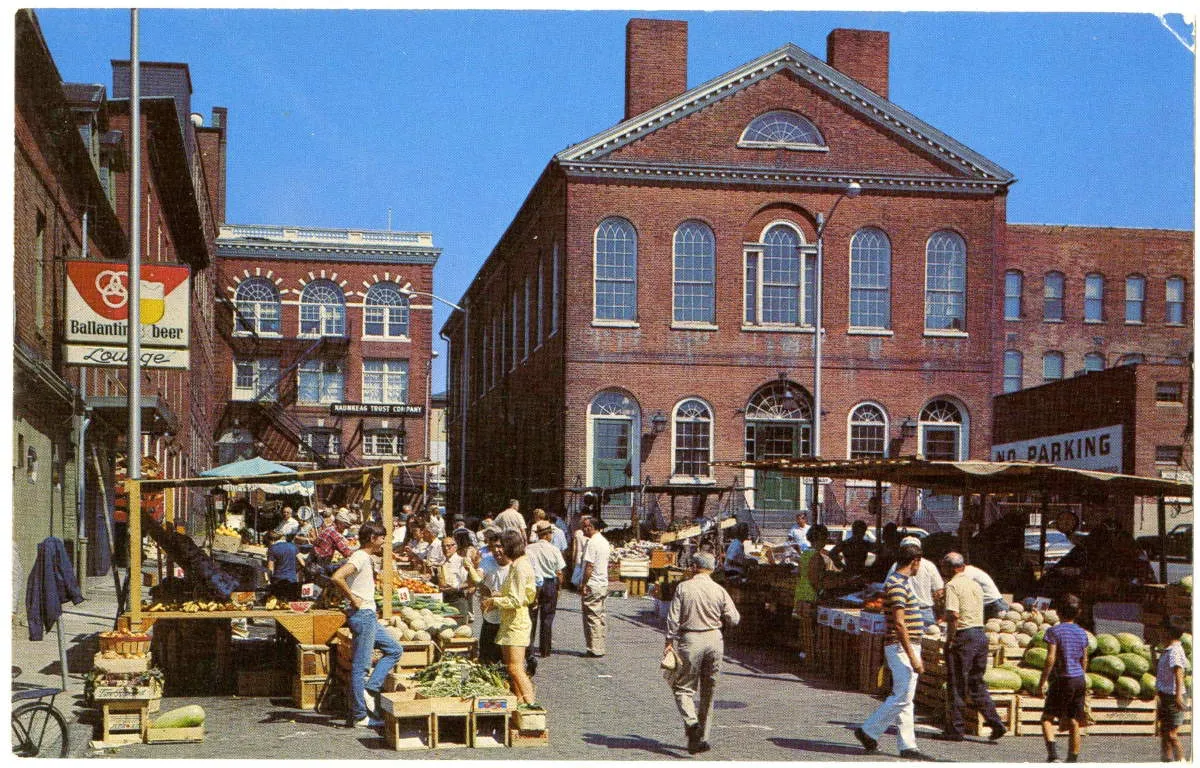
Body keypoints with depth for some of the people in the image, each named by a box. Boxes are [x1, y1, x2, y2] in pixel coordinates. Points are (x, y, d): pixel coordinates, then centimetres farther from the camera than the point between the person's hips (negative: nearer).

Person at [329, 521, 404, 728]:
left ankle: (370, 688, 5)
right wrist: (353, 599, -20)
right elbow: (336, 577, -29)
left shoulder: (365, 558, 16)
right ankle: (360, 716, -1)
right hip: (363, 616, -10)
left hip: (369, 617, 10)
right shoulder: (360, 557, -14)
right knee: (360, 666, -5)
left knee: (395, 649, 14)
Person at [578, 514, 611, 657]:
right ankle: (600, 648, 15)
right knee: (600, 617, 12)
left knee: (592, 617, -4)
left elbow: (589, 566, -20)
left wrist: (583, 585, -14)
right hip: (603, 584, 9)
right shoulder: (604, 541, 13)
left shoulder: (591, 543, -16)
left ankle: (595, 649, -2)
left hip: (592, 586, -9)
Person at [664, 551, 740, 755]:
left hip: (690, 640, -3)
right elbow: (734, 619, 1)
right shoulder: (719, 591, 0)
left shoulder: (683, 588, -5)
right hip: (714, 640, 3)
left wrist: (669, 641, -1)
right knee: (709, 691, 13)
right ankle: (702, 738, 16)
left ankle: (691, 722, -21)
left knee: (683, 687, 6)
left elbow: (673, 618, -7)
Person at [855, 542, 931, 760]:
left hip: (907, 647, 11)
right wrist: (912, 657, -24)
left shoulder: (902, 582, 17)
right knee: (902, 697, -10)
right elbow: (899, 623, -23)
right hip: (902, 648, -11)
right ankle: (869, 731, -1)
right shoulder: (898, 585, -16)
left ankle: (907, 745, 10)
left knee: (905, 698, 9)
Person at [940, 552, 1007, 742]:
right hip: (981, 634, 7)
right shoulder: (975, 585, 15)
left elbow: (954, 614, -21)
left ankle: (955, 729, 6)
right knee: (977, 683, 15)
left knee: (956, 685, 2)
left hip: (963, 636, -7)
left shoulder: (952, 585, -10)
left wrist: (950, 639, -14)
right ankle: (995, 722, 5)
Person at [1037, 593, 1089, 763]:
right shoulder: (1082, 633, 8)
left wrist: (1042, 682, -9)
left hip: (1062, 679, -5)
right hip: (1080, 679, 5)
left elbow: (1051, 658, -14)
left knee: (1047, 717, 2)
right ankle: (1073, 759, 11)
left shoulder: (1054, 631, -9)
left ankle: (1052, 754, -16)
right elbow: (1084, 660, 14)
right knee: (1075, 722, 8)